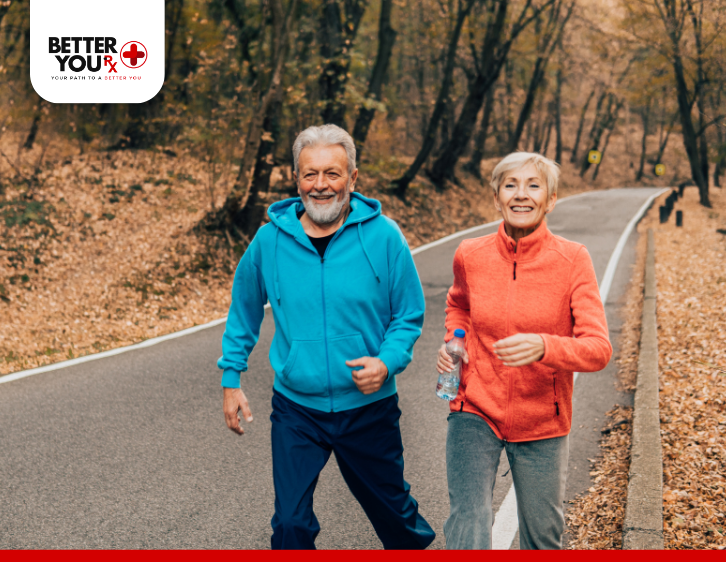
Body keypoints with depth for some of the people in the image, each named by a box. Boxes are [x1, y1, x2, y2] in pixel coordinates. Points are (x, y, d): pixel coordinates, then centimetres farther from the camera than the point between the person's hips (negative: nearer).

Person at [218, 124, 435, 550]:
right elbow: (244, 312, 10)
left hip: (369, 407, 0)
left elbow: (409, 316, -2)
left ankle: (418, 546, 50)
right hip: (296, 408, 0)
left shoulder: (383, 236, -10)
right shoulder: (271, 239, -6)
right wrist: (232, 377, 9)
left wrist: (387, 362, -20)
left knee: (393, 509, 20)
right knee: (291, 524, -1)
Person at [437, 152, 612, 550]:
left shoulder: (572, 260, -13)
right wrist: (453, 344, -2)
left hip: (541, 422, 0)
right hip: (476, 412, 1)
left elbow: (598, 349, -18)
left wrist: (543, 346, -36)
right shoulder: (470, 255, -6)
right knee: (467, 531, -13)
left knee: (543, 537, 16)